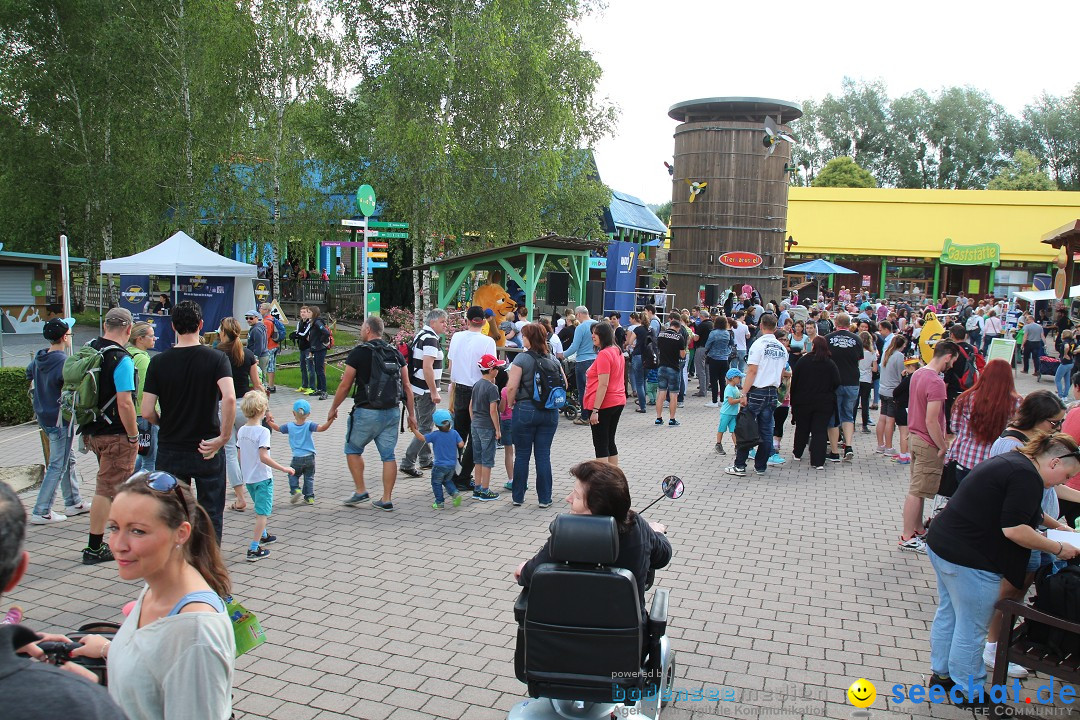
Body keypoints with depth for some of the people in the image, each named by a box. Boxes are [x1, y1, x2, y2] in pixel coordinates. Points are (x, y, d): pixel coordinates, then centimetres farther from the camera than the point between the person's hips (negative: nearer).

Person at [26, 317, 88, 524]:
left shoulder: (38, 358, 4)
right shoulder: (64, 362, -23)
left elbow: (29, 373, 23)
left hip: (44, 417, 9)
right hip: (60, 419, -9)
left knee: (68, 460, 19)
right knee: (57, 466, -1)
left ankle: (73, 503, 28)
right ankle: (41, 512, 2)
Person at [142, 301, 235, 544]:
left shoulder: (158, 362, -4)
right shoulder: (216, 358, -8)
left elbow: (147, 412, -7)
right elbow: (229, 398, -25)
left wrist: (166, 425, 13)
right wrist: (224, 436, -16)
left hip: (170, 451, 1)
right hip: (207, 451, -1)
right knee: (210, 514, 11)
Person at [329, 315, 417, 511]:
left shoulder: (359, 352, -7)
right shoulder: (396, 353, 7)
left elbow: (345, 385, -4)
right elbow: (406, 386, 6)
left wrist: (333, 409, 9)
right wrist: (411, 414, 12)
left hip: (367, 412, -4)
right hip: (392, 412, 5)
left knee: (353, 449, 15)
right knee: (388, 455, 9)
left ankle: (361, 492, 14)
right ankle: (386, 499, 11)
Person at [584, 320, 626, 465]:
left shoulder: (604, 354, -17)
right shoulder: (617, 351, 12)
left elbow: (603, 385, -22)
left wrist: (595, 410, -21)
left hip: (604, 404, -9)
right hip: (618, 402, 9)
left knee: (600, 444, -2)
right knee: (610, 442, 16)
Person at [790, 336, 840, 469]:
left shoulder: (803, 360, -6)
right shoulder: (830, 364, -5)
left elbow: (794, 381, -4)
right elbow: (837, 383, -8)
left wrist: (793, 400, 5)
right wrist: (827, 392, 12)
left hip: (803, 401, 1)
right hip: (824, 403, -1)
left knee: (802, 428, 18)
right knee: (820, 431, 0)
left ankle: (797, 453, 35)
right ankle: (818, 461, -6)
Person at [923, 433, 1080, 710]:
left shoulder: (1010, 461, 14)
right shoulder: (1028, 477, -17)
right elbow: (1014, 529, -22)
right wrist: (1057, 548, -9)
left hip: (941, 542, 10)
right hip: (968, 560, -10)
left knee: (948, 614, 22)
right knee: (971, 629, 5)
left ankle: (941, 673, 36)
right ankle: (969, 692, 19)